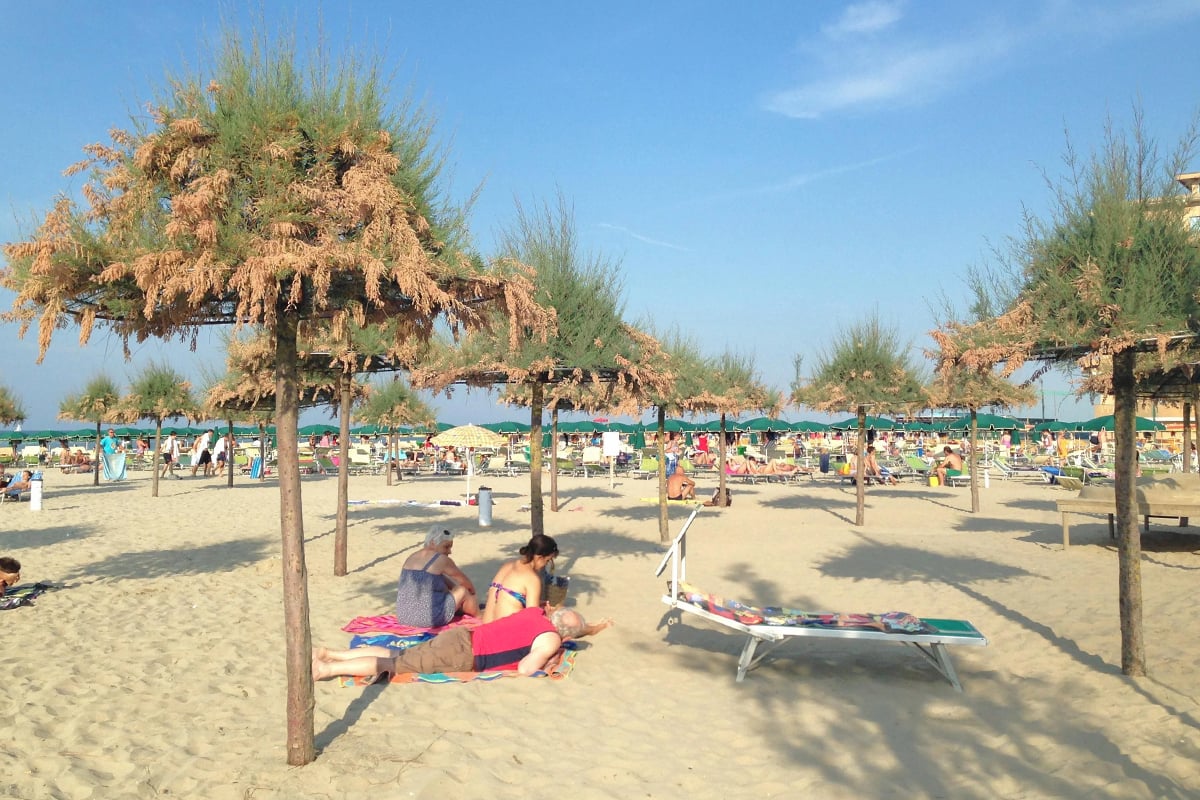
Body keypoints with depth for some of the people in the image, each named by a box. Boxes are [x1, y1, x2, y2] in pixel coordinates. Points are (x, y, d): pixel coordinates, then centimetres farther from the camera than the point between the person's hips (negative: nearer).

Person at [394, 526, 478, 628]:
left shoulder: (411, 558, 13)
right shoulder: (442, 560, -8)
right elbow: (466, 583, 9)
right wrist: (472, 592, 28)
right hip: (429, 620, -8)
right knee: (463, 591, 12)